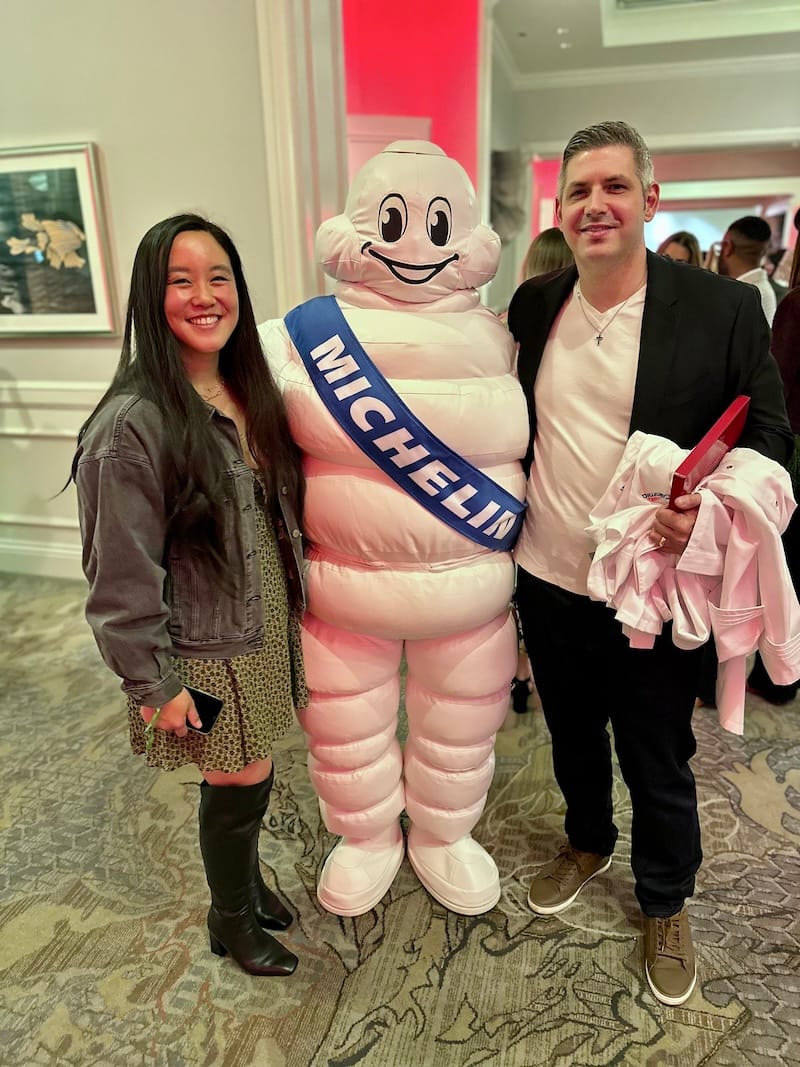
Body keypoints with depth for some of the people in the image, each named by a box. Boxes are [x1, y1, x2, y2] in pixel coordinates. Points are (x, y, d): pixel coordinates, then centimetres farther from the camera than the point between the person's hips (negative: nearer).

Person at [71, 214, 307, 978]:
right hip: (206, 651, -6)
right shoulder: (132, 425, -22)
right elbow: (122, 577, -18)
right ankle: (231, 918, 39)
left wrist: (294, 608, 12)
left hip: (266, 629, 6)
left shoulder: (249, 394, 2)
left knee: (241, 778, 20)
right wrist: (154, 684, -14)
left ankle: (245, 878, 49)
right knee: (242, 781, 9)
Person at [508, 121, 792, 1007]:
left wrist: (712, 503, -25)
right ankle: (586, 843, 54)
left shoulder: (723, 309, -9)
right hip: (546, 580, 4)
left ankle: (665, 905, 44)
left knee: (658, 763, 15)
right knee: (571, 732, 24)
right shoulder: (532, 306, 2)